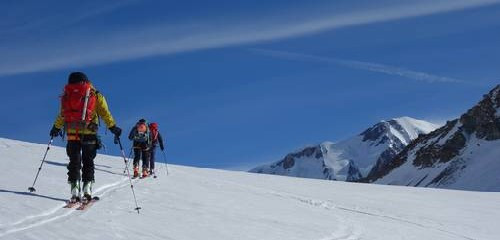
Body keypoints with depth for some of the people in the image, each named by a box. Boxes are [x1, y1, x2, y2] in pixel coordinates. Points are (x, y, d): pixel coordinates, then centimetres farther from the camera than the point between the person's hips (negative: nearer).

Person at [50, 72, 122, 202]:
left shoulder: (67, 95, 13)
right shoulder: (95, 95, 6)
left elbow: (62, 114, 19)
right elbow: (105, 113, 1)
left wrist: (56, 127, 32)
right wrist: (113, 127, 4)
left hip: (72, 133, 1)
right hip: (89, 133, -1)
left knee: (74, 161, 8)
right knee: (88, 161, 8)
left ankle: (75, 191, 0)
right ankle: (87, 189, -1)